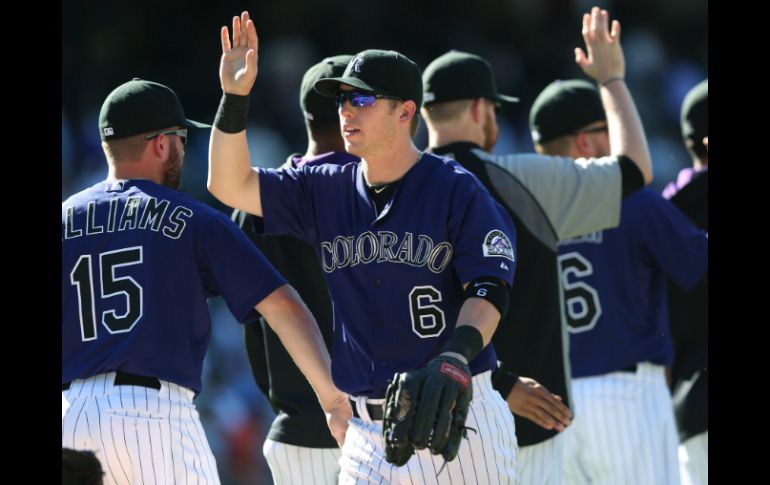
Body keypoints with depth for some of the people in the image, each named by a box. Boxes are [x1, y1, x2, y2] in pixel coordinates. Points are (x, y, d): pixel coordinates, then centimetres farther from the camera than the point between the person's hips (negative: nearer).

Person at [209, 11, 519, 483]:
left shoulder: (456, 189, -4)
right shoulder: (327, 190, 11)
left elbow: (489, 290, -10)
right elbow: (229, 186, 7)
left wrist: (455, 361, -27)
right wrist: (235, 99, -5)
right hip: (369, 434, 5)